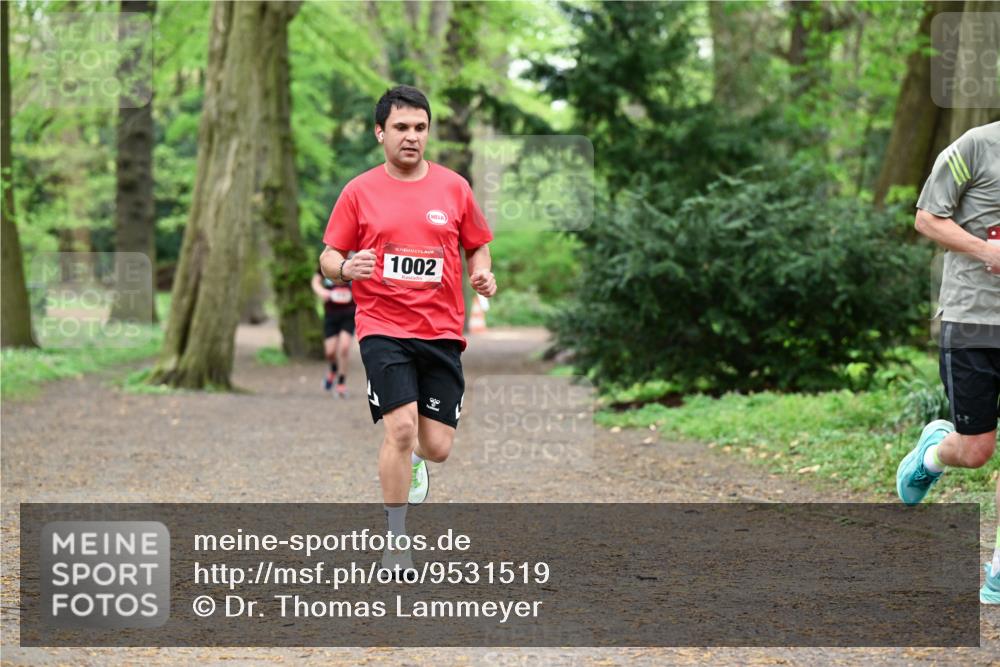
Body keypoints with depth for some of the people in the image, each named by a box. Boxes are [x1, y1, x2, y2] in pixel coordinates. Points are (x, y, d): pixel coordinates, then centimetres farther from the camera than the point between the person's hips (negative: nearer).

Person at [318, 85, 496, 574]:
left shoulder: (453, 187, 6)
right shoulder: (359, 192, 2)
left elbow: (478, 245, 18)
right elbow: (328, 258, 5)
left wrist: (482, 274, -4)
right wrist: (345, 268, -18)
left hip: (441, 331, 2)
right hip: (382, 328, -2)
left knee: (437, 447, -1)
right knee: (401, 427, -19)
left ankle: (409, 459, 40)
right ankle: (396, 543, -5)